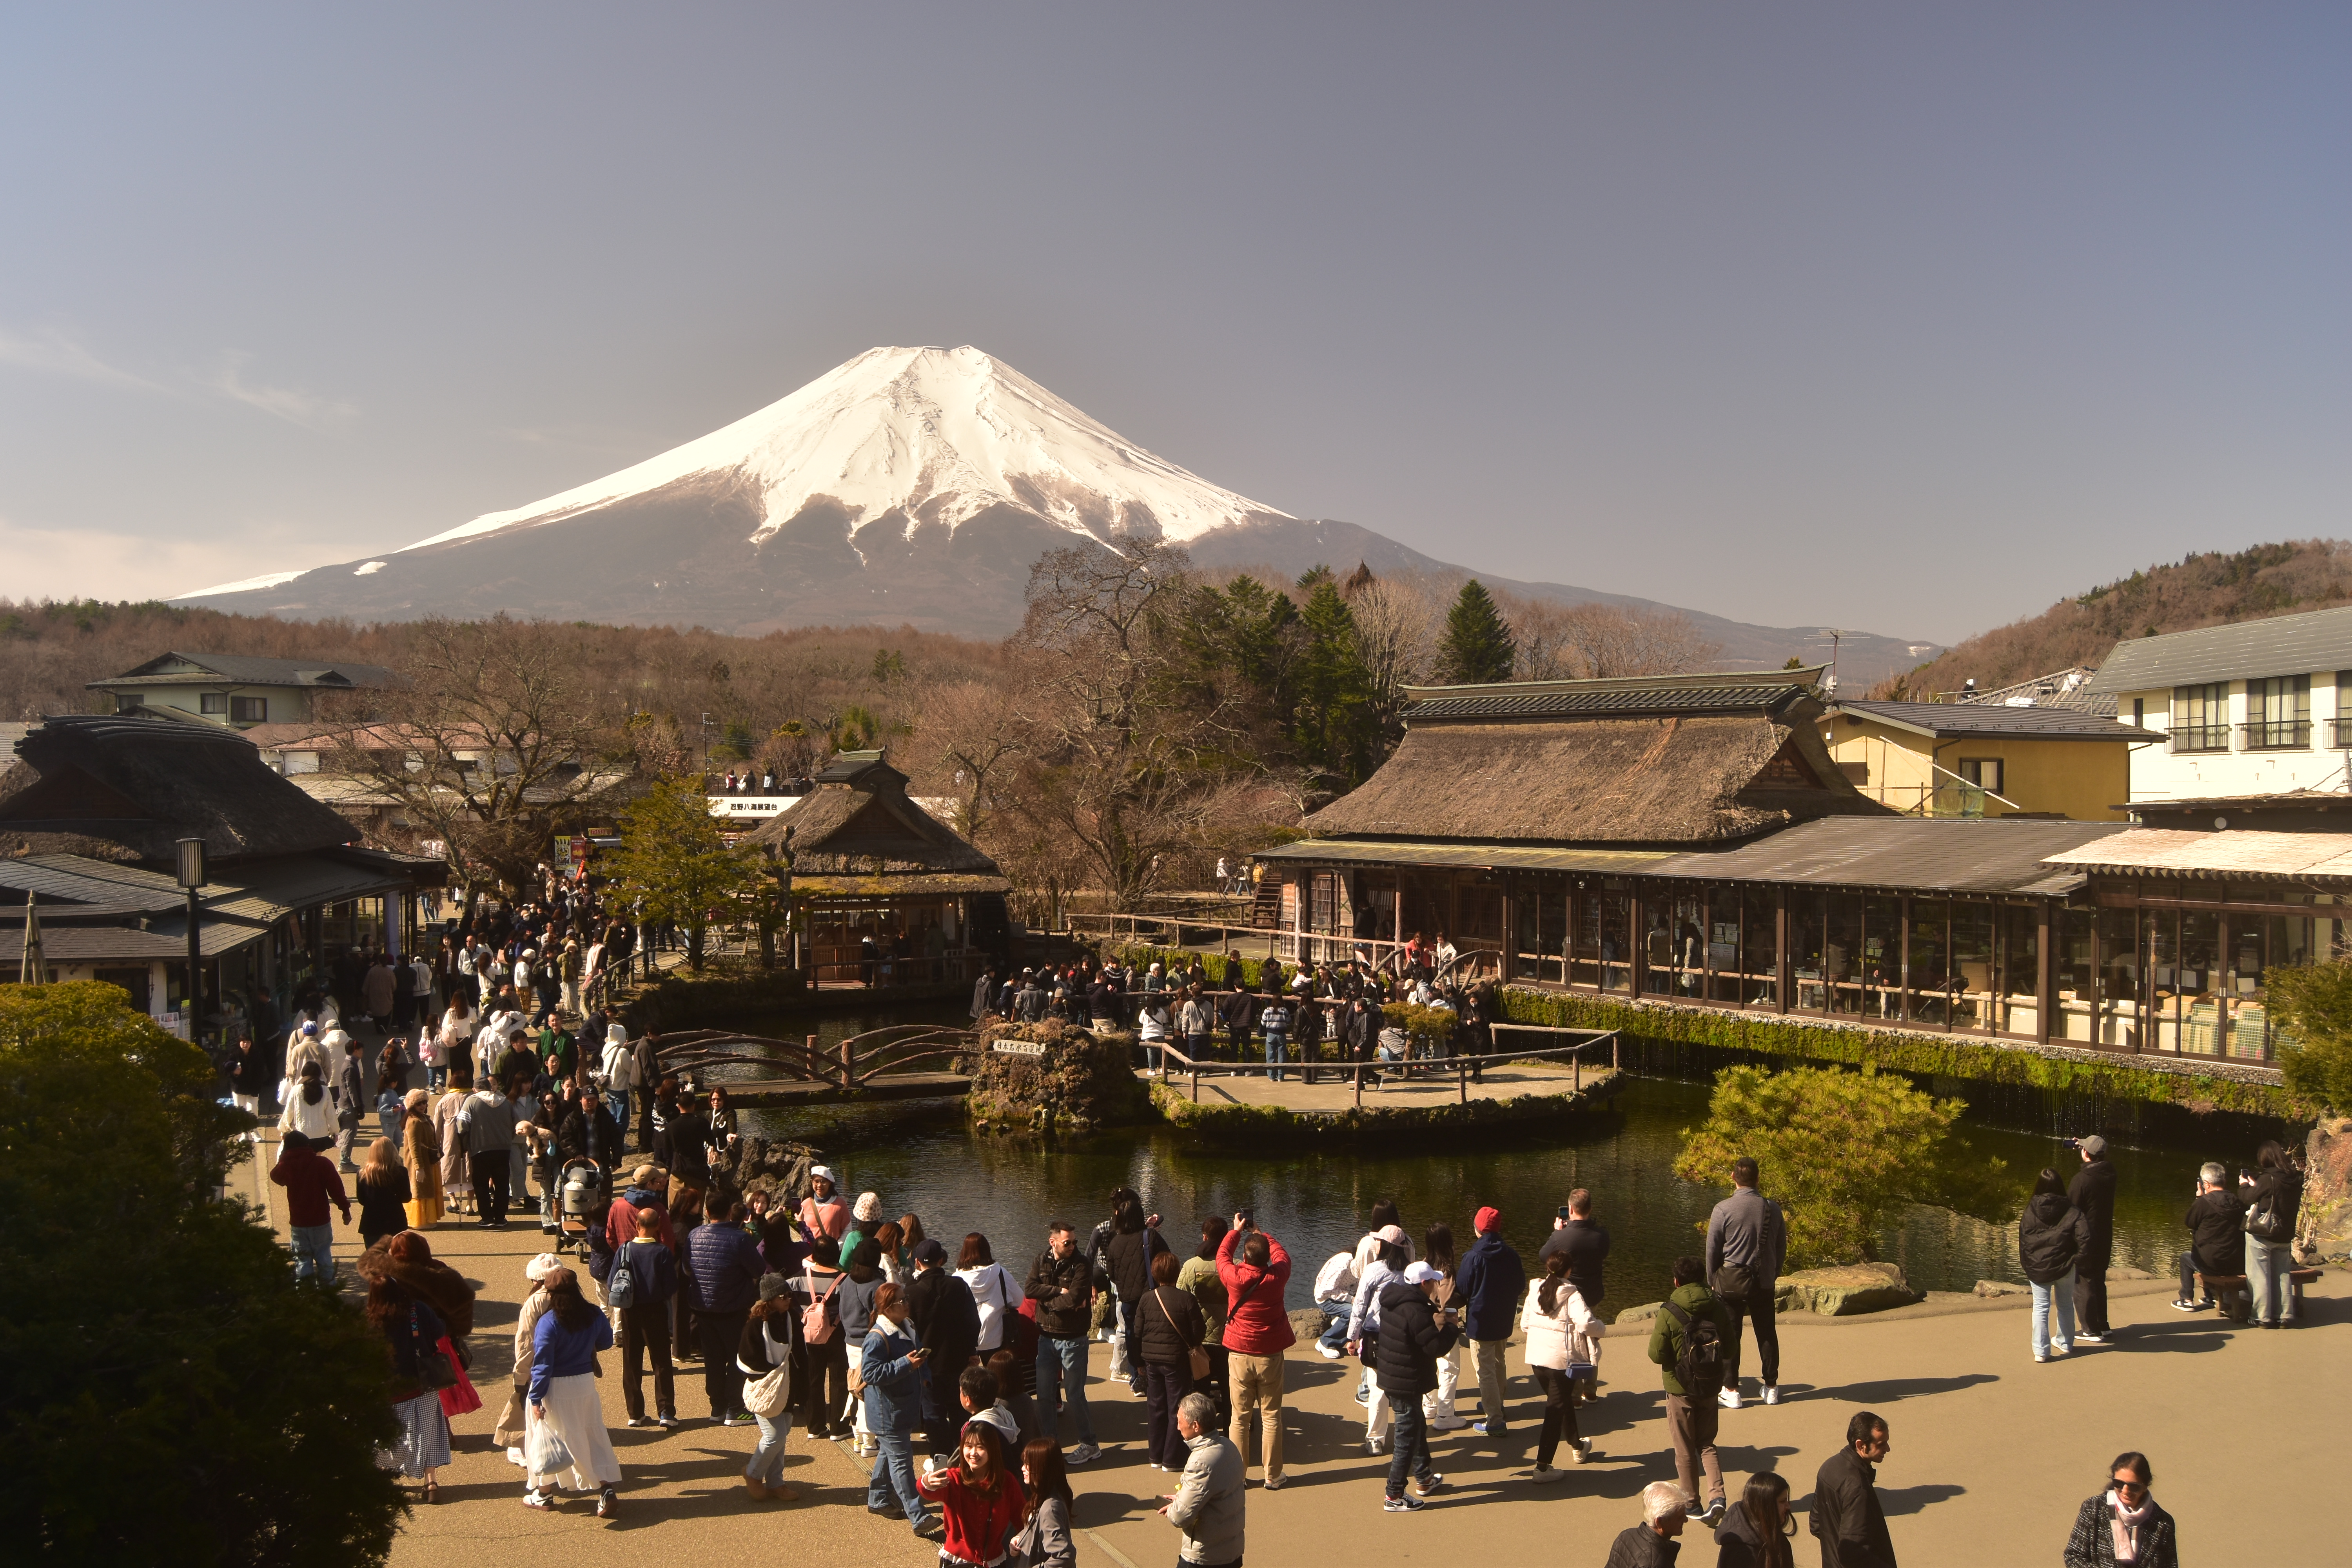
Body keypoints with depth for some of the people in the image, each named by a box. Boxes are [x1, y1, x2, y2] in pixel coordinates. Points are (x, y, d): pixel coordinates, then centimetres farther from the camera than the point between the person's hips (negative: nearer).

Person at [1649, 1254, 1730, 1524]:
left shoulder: (1669, 1313, -16)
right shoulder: (1718, 1310, -5)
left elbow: (1657, 1354, -15)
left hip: (1680, 1389, -3)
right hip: (1711, 1388, 3)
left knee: (1685, 1449, 12)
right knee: (1707, 1444, 16)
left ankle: (1692, 1503, 19)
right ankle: (1717, 1495, -2)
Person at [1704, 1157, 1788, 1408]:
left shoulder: (1723, 1209, -14)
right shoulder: (1772, 1209, -4)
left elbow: (1712, 1250, -7)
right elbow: (1782, 1248, 6)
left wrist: (1712, 1281, 8)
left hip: (1731, 1281, -3)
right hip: (1764, 1282, 3)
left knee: (1729, 1336, 7)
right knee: (1767, 1334, 15)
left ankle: (1731, 1391, 10)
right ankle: (1771, 1387, 23)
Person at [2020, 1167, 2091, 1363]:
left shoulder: (2030, 1211, -5)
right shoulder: (2071, 1211, -9)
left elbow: (2023, 1240, -1)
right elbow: (2084, 1237, -19)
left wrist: (2027, 1265, 8)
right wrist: (2076, 1258, -6)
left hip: (2037, 1268, 0)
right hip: (2064, 1266, 1)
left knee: (2041, 1308, 4)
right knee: (2065, 1305, 20)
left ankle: (2041, 1350, -2)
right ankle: (2065, 1342, 35)